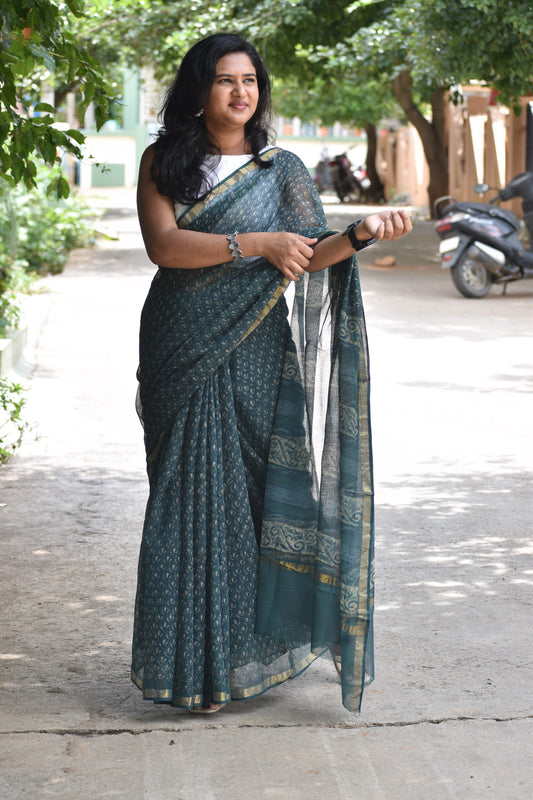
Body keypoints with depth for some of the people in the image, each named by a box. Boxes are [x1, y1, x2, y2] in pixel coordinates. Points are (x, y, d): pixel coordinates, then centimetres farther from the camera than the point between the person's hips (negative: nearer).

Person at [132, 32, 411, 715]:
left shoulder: (281, 171, 7)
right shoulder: (163, 163, 6)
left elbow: (309, 257, -1)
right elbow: (162, 243, -9)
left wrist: (362, 232, -20)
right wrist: (253, 243, -17)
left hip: (250, 359, 0)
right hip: (181, 357, 0)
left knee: (243, 495, 0)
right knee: (187, 496, 0)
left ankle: (240, 650, 10)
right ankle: (193, 659, 8)